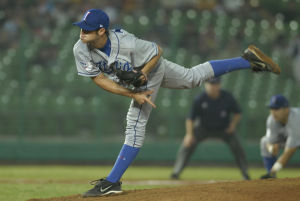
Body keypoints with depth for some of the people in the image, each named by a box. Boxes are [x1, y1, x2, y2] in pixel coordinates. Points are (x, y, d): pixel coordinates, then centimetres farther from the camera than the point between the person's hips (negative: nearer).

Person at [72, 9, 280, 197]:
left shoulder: (125, 43, -41)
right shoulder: (81, 50, -29)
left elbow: (157, 50, -22)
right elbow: (99, 78, -19)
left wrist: (143, 73, -33)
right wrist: (133, 94, -25)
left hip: (152, 69, -6)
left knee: (136, 125, -8)